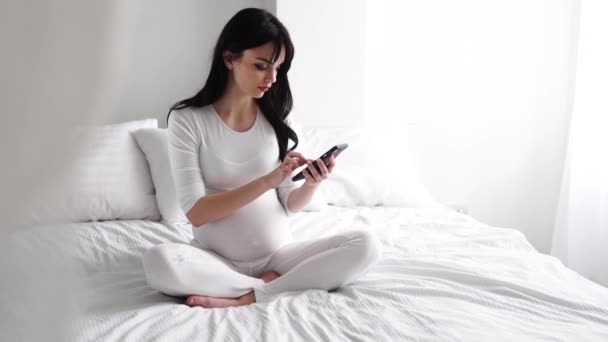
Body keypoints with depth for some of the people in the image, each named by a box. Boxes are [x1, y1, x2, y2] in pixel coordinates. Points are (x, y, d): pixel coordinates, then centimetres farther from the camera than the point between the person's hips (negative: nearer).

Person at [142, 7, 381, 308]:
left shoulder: (277, 119, 3)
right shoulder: (187, 119, -8)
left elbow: (290, 205, 4)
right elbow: (196, 212, -14)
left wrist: (311, 185, -19)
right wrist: (268, 180, -24)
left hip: (278, 254, 3)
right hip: (218, 260, -3)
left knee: (366, 246, -19)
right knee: (159, 261, -34)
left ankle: (247, 297, -19)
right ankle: (271, 286, -15)